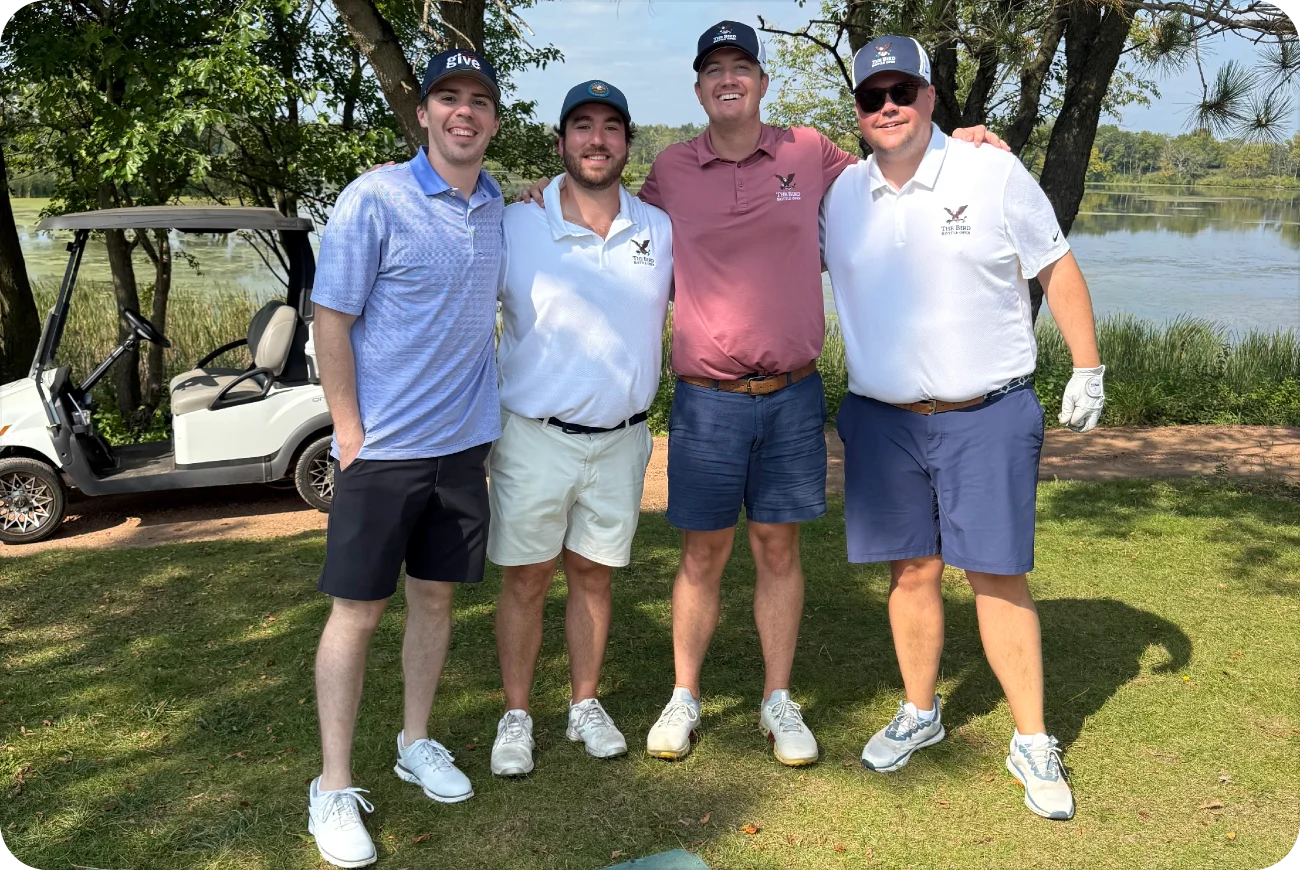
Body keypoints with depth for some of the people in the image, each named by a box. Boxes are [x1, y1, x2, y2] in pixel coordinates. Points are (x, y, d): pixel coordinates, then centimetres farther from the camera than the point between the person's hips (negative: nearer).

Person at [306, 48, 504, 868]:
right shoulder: (375, 199, -11)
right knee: (357, 611, 2)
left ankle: (417, 743, 31)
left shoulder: (498, 206, 7)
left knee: (436, 595, 14)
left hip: (465, 441, 5)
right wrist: (351, 436, -12)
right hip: (385, 448, -5)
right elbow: (331, 321, -11)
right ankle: (334, 789, 13)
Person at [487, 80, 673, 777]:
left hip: (621, 438, 3)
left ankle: (585, 705, 31)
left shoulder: (661, 230, 3)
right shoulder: (514, 226, -7)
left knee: (593, 574, 14)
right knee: (525, 580, 6)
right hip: (534, 438, -2)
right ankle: (516, 717, 23)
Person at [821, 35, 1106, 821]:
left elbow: (1057, 269, 1)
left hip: (988, 415, -3)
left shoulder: (995, 174, -6)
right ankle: (920, 713, 30)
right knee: (913, 571, 11)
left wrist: (1089, 370, -1)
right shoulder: (841, 195, 4)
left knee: (998, 576, -1)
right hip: (882, 420, 3)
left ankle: (1033, 743, 13)